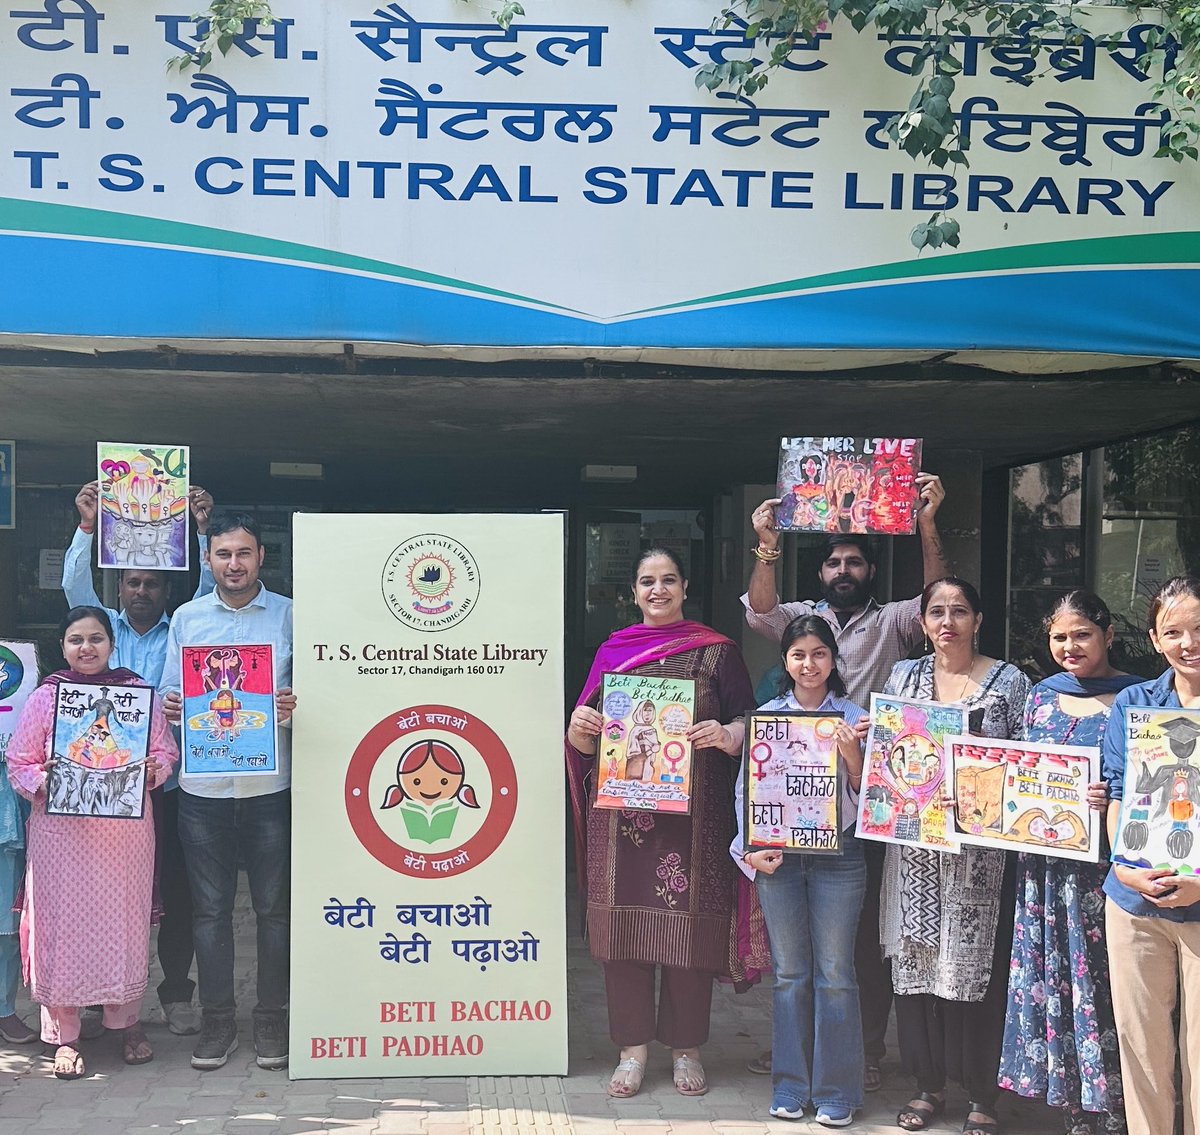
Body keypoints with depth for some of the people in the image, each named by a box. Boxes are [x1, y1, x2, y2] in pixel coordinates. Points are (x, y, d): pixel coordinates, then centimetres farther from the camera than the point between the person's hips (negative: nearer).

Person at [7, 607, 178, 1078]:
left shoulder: (137, 690, 5)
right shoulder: (46, 696, 3)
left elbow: (165, 750, 8)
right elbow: (18, 762, 4)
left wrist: (153, 771, -12)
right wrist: (42, 782, -15)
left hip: (127, 824, 1)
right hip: (61, 827, -1)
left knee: (125, 920, 8)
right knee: (63, 924, 2)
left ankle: (126, 1020, 25)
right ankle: (63, 1034, 14)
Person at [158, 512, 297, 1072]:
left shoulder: (289, 616, 3)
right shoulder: (186, 618, 9)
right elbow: (168, 694, 12)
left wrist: (293, 705, -18)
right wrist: (169, 706, -11)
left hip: (269, 786, -2)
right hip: (202, 787, 2)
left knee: (273, 906, 6)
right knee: (210, 907, 7)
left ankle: (272, 1020, 17)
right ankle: (217, 1021, 19)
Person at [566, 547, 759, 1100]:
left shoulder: (716, 651, 5)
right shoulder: (613, 651, 12)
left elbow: (749, 723, 1)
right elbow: (586, 742, 12)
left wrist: (727, 734, -20)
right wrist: (580, 727, -10)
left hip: (692, 814, -2)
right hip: (622, 813, 2)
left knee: (688, 927, 2)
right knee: (623, 927, 3)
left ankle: (686, 1048, 18)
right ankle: (633, 1047, 17)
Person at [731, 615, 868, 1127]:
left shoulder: (854, 716, 2)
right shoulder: (766, 715, 6)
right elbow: (744, 790, 7)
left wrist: (851, 753, -16)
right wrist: (750, 849, -4)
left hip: (838, 854, -1)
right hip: (778, 857, 2)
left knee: (835, 973, 3)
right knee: (789, 973, 10)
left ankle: (836, 1091, 14)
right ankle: (791, 1086, 20)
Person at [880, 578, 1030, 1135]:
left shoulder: (1010, 682, 2)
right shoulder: (903, 676, 11)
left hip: (981, 849, -3)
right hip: (915, 843, 3)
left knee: (977, 960, 0)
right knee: (916, 957, 6)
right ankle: (927, 1083, 21)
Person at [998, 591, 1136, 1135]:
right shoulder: (1042, 696, 10)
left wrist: (1113, 800, -22)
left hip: (1101, 869, -5)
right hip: (1043, 866, 5)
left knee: (1098, 987, -2)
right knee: (1050, 983, 9)